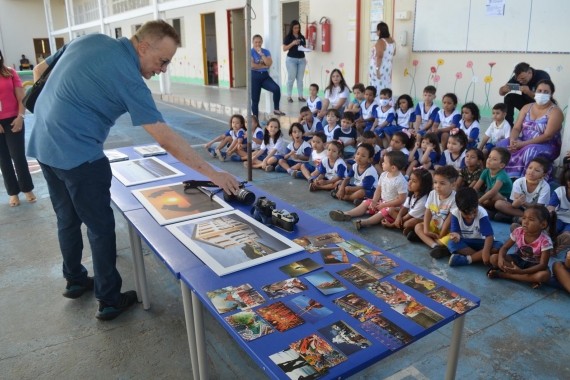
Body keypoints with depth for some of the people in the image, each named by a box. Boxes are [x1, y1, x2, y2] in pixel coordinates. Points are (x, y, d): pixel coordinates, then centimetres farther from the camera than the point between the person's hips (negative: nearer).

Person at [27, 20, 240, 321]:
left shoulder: (90, 39, 5)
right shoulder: (127, 78, -18)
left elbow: (40, 70, 16)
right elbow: (166, 140, -22)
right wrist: (212, 174, -20)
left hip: (43, 145, 9)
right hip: (77, 154, -8)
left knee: (67, 219, 21)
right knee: (100, 226, 4)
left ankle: (75, 281, 38)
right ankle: (109, 301, 14)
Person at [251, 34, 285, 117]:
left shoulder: (266, 51, 8)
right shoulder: (251, 52, -2)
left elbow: (269, 63, -8)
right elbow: (252, 65, -17)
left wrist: (261, 54, -12)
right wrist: (264, 66, -7)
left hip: (265, 76, 3)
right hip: (255, 77, -3)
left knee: (277, 89, -23)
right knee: (255, 100, 1)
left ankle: (276, 109, -7)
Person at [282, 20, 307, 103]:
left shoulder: (302, 37, 11)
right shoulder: (288, 37, -2)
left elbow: (304, 47, 17)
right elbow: (284, 49, -7)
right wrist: (292, 43, -19)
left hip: (301, 59, 4)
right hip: (291, 59, -4)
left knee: (300, 79, 5)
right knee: (291, 78, -3)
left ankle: (300, 96, 9)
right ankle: (289, 96, 3)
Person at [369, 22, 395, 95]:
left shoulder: (380, 42, -16)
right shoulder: (392, 41, 10)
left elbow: (380, 56, -23)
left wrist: (377, 69, -23)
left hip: (380, 67, -9)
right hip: (388, 67, 9)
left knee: (378, 88, -5)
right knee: (385, 87, 11)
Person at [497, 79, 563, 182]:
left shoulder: (555, 112, -9)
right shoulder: (527, 107, 9)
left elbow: (547, 136, -19)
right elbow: (516, 128, 2)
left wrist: (522, 144, -26)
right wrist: (513, 140, -22)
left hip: (547, 146, -5)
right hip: (524, 143, 5)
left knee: (531, 151, -39)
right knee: (503, 144, -19)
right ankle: (508, 177, -18)